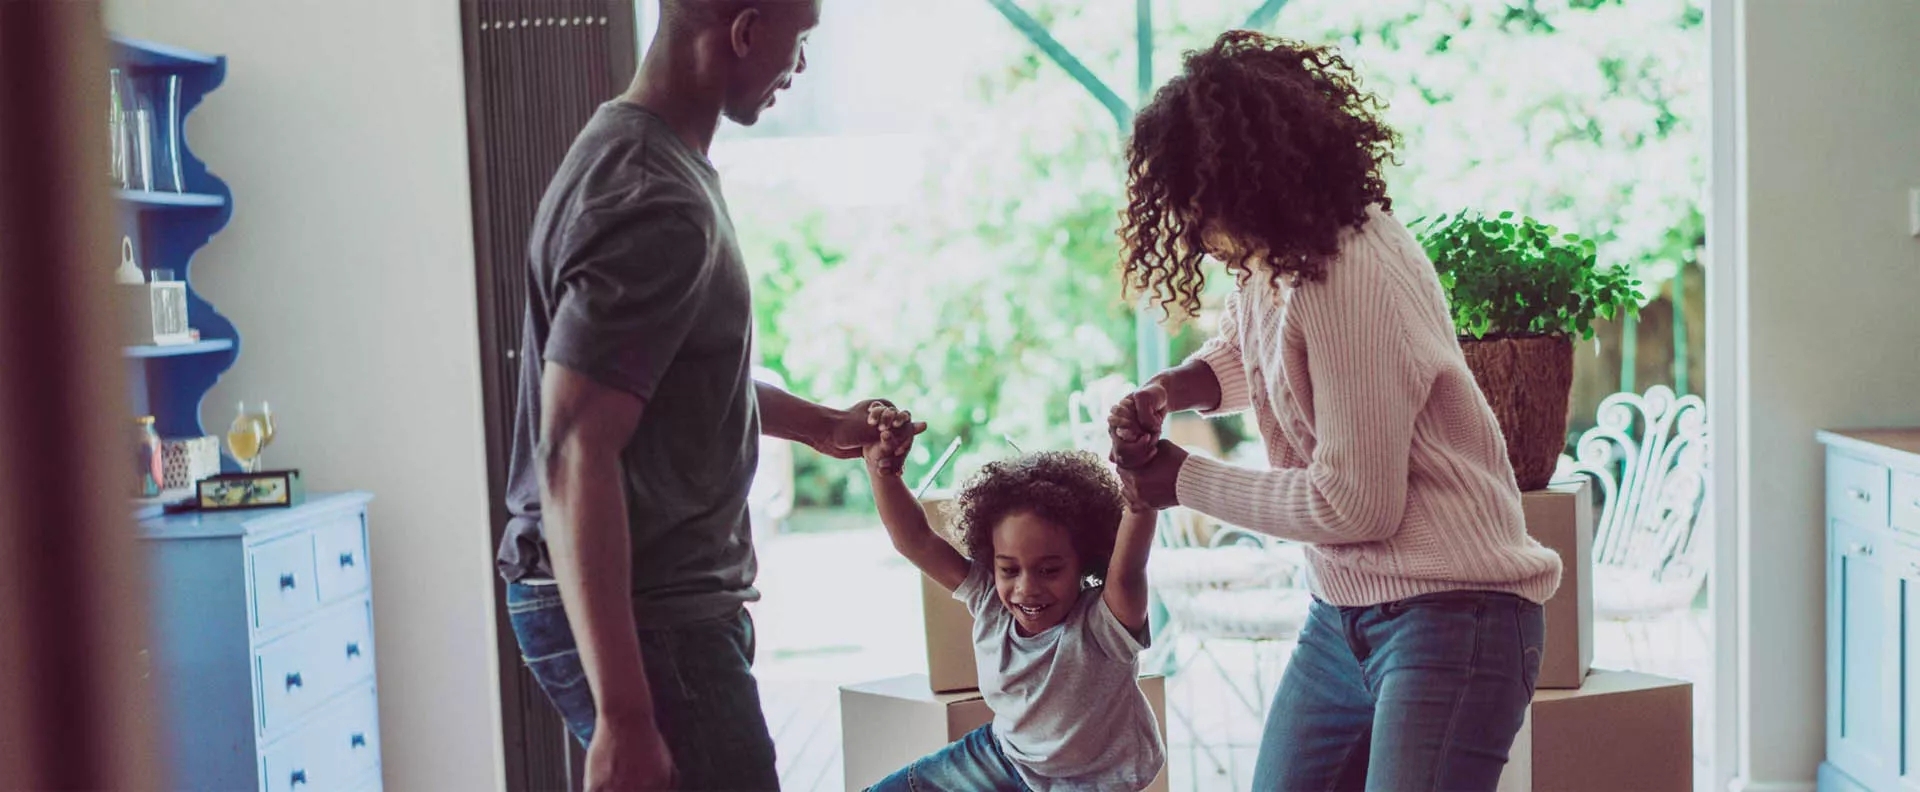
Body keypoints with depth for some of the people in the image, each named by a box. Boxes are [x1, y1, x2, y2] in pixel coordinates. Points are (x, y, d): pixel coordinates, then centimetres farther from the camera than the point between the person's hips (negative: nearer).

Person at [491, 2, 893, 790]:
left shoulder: (638, 155, 8)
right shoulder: (656, 206, -24)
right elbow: (574, 457, -29)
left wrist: (818, 424, 31)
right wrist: (623, 717, -30)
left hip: (665, 595, 10)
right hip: (641, 615, -10)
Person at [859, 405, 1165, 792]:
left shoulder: (1101, 625, -30)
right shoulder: (991, 601, -13)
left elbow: (1127, 571, -51)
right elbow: (915, 541, -14)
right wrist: (883, 468, -28)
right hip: (1004, 756, 6)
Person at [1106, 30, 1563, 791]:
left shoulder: (1349, 280, -24)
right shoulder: (1276, 257, 1)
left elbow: (1353, 504, -19)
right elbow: (1244, 349, 24)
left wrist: (1187, 483, -8)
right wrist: (1170, 390, 1)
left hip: (1451, 613, -9)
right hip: (1344, 610, 9)